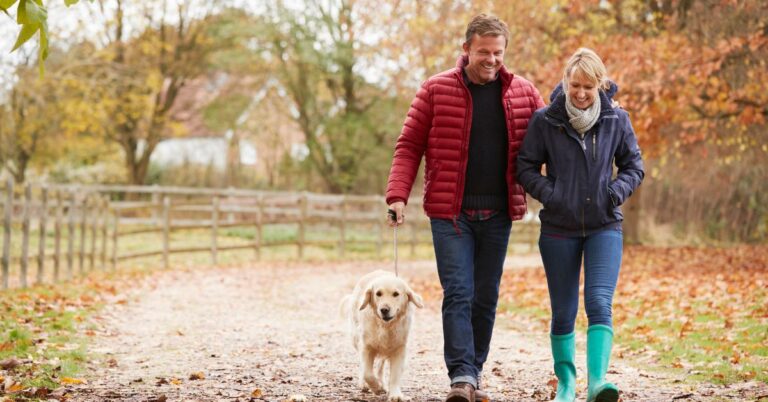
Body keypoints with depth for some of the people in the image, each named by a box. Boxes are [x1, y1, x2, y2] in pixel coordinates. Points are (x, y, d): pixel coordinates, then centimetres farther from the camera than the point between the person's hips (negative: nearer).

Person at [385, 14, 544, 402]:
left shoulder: (523, 92, 5)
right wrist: (398, 195, -13)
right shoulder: (435, 90, -2)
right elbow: (409, 146, -1)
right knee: (458, 294, -10)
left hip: (498, 215, 3)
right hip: (450, 212, -3)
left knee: (485, 298, 10)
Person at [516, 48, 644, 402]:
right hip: (559, 229, 0)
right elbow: (526, 167, 1)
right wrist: (549, 193, -15)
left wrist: (618, 190, -10)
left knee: (599, 303, -16)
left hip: (604, 227, 0)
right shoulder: (545, 120, -5)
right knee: (563, 313, 7)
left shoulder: (616, 120, -1)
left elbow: (634, 166, 9)